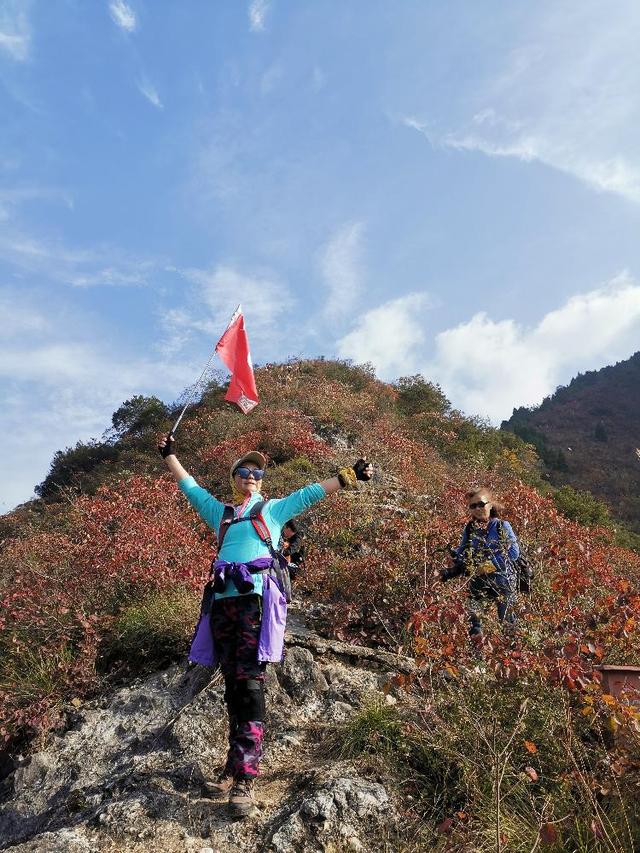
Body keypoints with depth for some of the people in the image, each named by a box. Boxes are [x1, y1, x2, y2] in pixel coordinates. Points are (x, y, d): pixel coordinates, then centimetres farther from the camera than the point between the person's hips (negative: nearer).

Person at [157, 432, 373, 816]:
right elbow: (190, 487, 35)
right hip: (222, 600, 4)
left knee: (250, 684, -11)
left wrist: (350, 476, 10)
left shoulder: (274, 509, 19)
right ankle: (235, 766, 15)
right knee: (232, 685, 7)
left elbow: (311, 493, 15)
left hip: (256, 598, -4)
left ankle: (245, 777, -10)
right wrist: (170, 454, 39)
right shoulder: (220, 512, 26)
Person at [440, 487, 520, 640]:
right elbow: (461, 556, 7)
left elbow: (514, 552, -13)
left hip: (502, 581, -3)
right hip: (478, 581, 3)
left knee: (507, 622, 10)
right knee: (474, 620, 0)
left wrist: (492, 564, -20)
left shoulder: (502, 526, -6)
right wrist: (449, 572, -9)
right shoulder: (469, 529, 4)